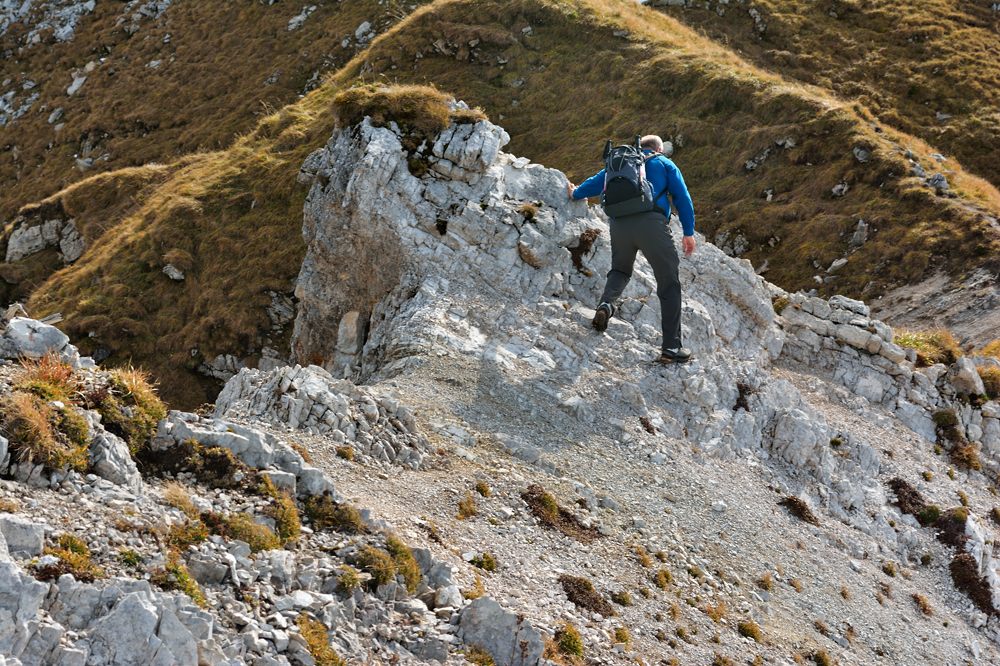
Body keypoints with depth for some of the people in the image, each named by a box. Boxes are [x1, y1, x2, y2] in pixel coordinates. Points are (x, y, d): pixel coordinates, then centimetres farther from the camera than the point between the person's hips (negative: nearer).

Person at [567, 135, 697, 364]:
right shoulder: (664, 164, 18)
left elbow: (596, 182, 35)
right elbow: (682, 197, 9)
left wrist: (575, 194, 54)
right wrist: (689, 232, 10)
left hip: (619, 224, 4)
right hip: (652, 222, -3)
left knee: (620, 270, 30)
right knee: (669, 285, 4)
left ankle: (607, 304, -1)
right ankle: (671, 347, -3)